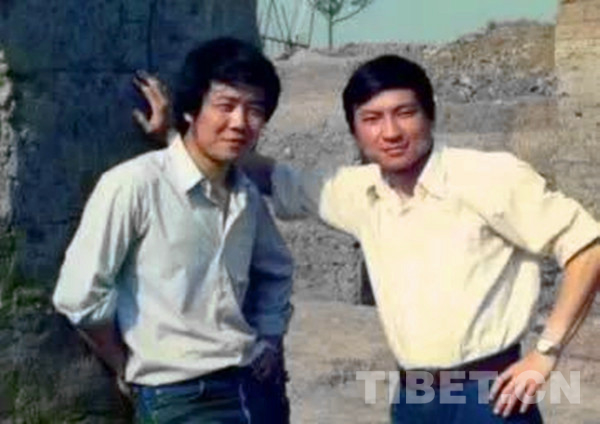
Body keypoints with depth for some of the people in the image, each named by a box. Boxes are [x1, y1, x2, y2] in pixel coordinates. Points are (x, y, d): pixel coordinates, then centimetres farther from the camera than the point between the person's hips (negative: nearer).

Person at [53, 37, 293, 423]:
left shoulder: (247, 195, 5)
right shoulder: (135, 184, -15)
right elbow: (80, 295, -15)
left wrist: (270, 340, 10)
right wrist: (132, 369, -3)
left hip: (256, 387, 6)